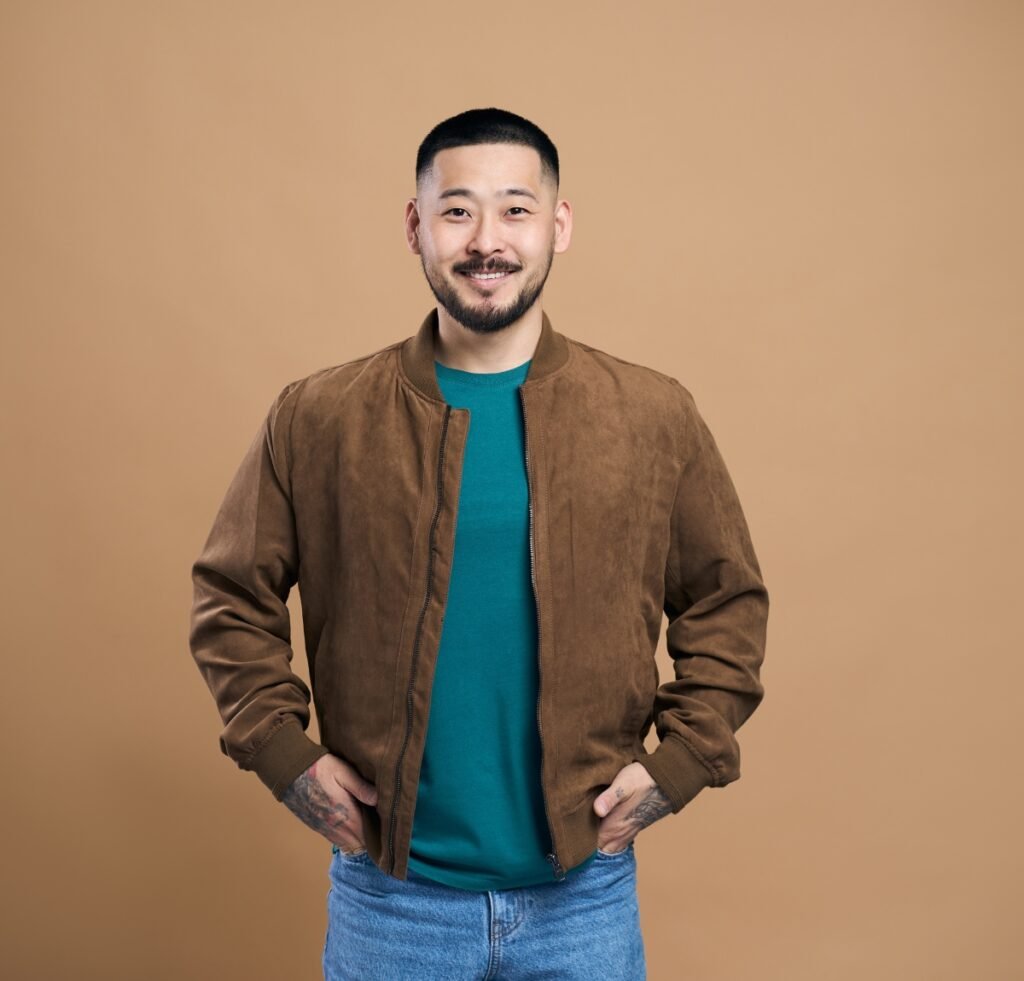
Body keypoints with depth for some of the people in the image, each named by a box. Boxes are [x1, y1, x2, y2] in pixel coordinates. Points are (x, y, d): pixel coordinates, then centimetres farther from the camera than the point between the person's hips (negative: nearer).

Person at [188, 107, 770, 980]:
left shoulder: (657, 417, -1)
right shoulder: (316, 419, -4)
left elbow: (729, 604, 8)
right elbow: (231, 595, 6)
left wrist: (681, 760, -1)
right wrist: (284, 753, -3)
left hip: (585, 895, 1)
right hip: (390, 892, 0)